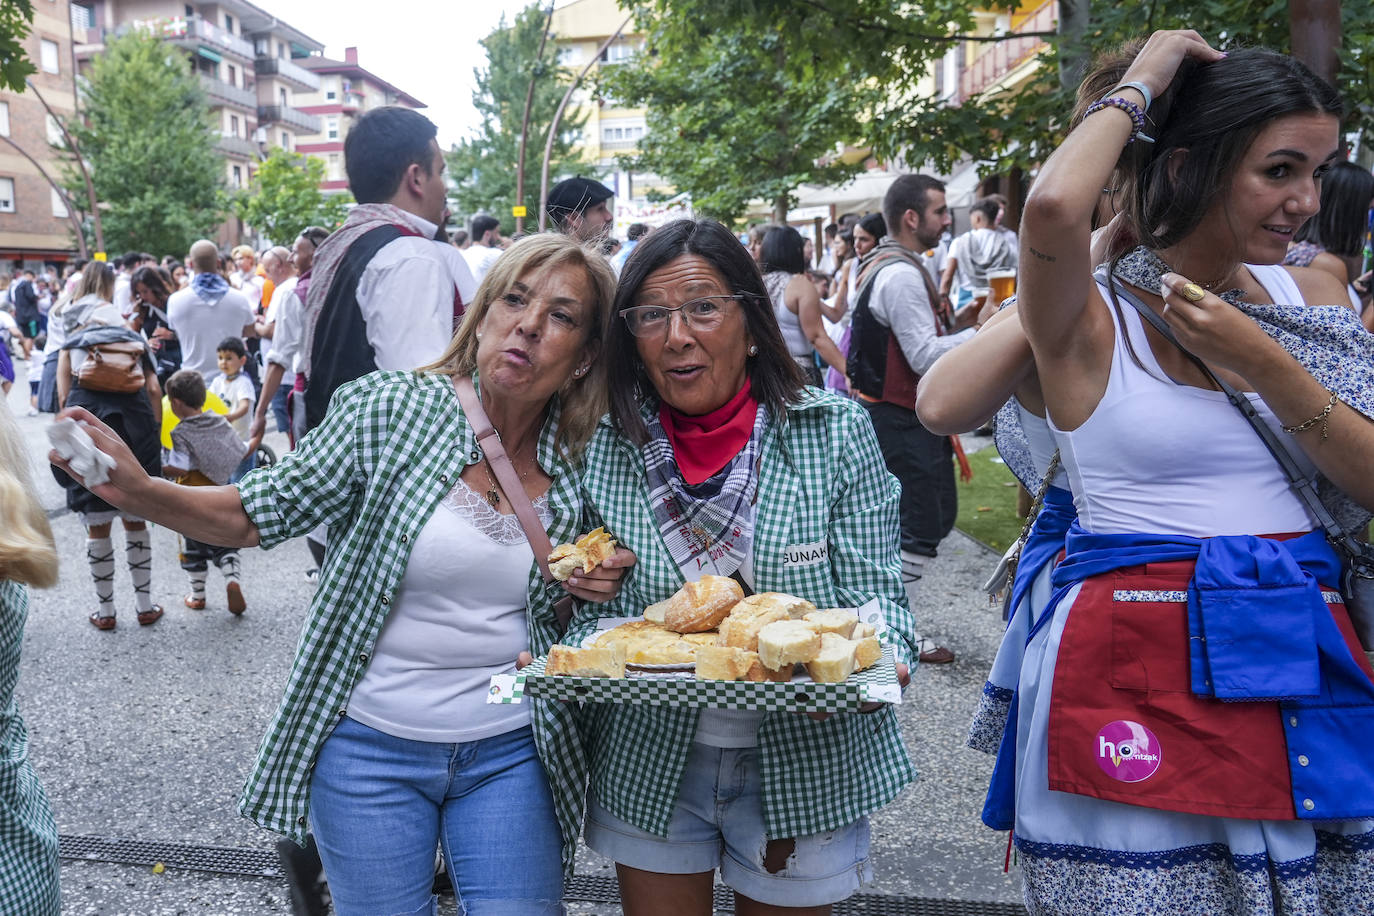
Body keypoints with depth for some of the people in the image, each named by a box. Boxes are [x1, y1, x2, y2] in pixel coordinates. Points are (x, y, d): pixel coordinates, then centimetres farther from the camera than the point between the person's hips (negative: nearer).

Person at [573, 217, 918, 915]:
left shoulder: (835, 432, -9)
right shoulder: (607, 446, -4)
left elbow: (874, 590, -8)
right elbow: (594, 608, 2)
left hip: (804, 760, -1)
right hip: (647, 761, 2)